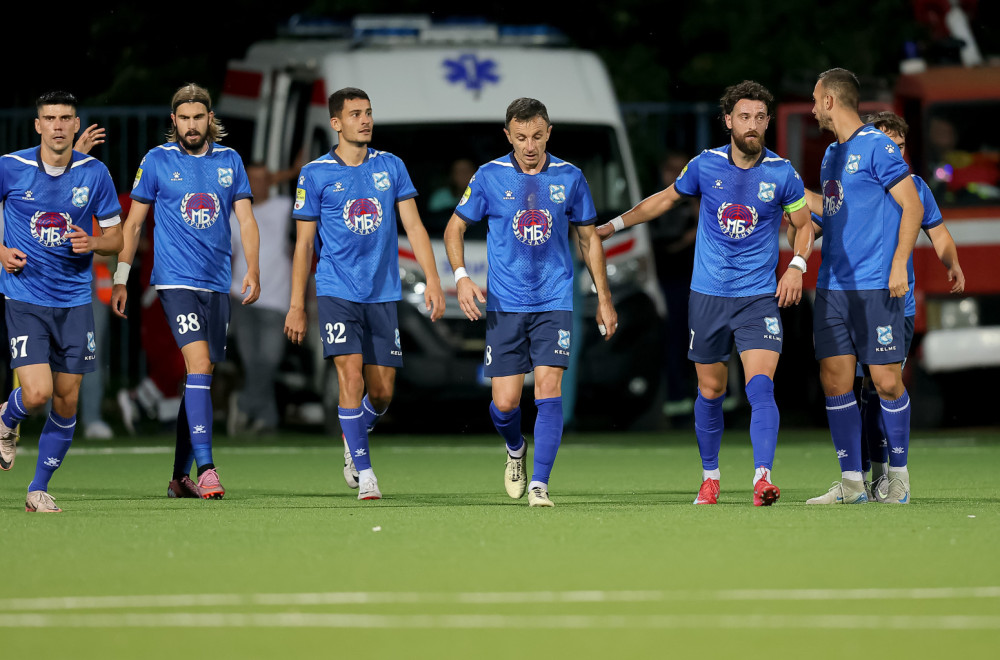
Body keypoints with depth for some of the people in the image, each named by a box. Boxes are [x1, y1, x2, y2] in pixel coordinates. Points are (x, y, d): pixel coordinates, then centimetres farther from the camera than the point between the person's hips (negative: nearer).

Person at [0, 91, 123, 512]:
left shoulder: (94, 173, 0)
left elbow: (115, 237, 9)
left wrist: (93, 243, -14)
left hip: (74, 300, 3)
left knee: (66, 402, 3)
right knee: (37, 393, -16)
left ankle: (39, 489, 19)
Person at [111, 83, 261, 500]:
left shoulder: (229, 161, 9)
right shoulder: (157, 161, 1)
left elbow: (246, 219, 7)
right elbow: (133, 222, 6)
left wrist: (252, 270, -8)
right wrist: (121, 278, 2)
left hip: (217, 284, 4)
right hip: (176, 281, -4)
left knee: (199, 376, 8)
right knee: (199, 365, -19)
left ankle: (180, 476, 18)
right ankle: (206, 469, -25)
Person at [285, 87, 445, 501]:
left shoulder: (391, 167, 7)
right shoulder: (316, 174, 0)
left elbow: (413, 225, 6)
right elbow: (304, 244, 3)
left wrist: (432, 280, -4)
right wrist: (296, 306, 1)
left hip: (383, 293, 3)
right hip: (336, 292, -3)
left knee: (382, 391, 3)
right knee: (351, 376, -16)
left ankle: (353, 442, 32)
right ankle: (364, 470, -9)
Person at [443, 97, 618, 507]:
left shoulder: (569, 178, 1)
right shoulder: (490, 177, -2)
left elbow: (589, 238, 12)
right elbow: (455, 228, 7)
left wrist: (604, 298, 12)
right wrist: (461, 276, -9)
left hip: (554, 302, 0)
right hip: (504, 304, 0)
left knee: (548, 388, -15)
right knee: (505, 403, -1)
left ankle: (539, 485, -13)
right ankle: (515, 450, 32)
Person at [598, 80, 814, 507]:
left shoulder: (781, 173, -5)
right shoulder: (705, 165, -2)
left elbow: (804, 224, 10)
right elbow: (665, 199, 16)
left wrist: (797, 265, -6)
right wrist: (613, 225, 18)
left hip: (760, 296, -2)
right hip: (708, 294, 2)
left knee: (761, 387, -18)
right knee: (710, 392, 9)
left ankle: (762, 479, -25)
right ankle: (710, 477, 25)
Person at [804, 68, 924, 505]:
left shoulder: (877, 146, -8)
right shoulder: (832, 154, 17)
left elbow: (912, 207, -10)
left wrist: (899, 264, -16)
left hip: (876, 288, -8)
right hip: (832, 286, 8)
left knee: (886, 382, -5)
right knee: (835, 381, 1)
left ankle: (898, 475, 10)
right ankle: (851, 482, 4)